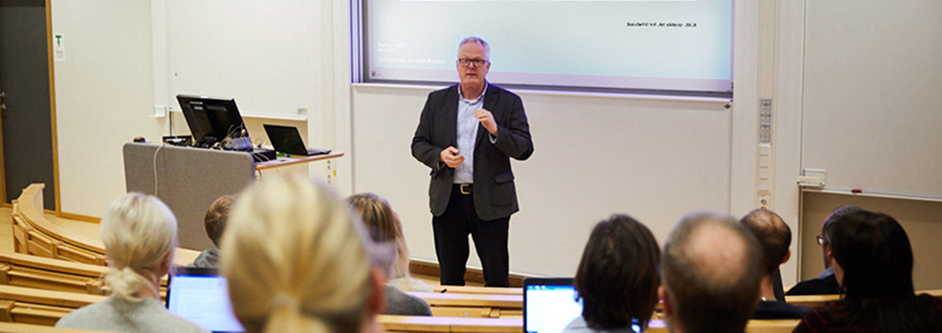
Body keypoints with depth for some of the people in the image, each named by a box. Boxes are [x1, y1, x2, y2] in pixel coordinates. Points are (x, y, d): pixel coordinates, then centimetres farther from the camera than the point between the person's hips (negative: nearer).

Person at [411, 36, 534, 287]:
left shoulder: (508, 102, 0)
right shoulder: (437, 100, 8)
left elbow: (524, 149, -6)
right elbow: (418, 145, 9)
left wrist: (495, 130, -23)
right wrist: (440, 156, -12)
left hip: (490, 202, -2)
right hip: (447, 200, 2)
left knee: (497, 279, 1)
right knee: (450, 277, 11)